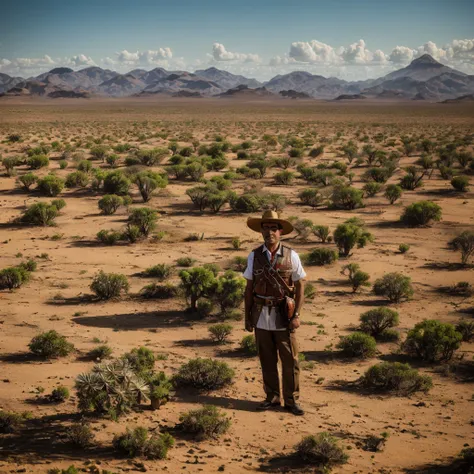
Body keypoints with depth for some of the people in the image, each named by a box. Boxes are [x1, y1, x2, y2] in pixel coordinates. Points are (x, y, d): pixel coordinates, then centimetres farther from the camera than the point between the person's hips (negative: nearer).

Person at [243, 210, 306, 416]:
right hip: (261, 315, 2)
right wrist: (247, 316, 4)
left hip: (283, 315, -2)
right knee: (267, 360, 10)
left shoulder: (291, 256, -4)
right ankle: (272, 397, 22)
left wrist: (296, 315, -9)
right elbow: (249, 287, 6)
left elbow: (300, 287, -2)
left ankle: (291, 400, 13)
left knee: (290, 360, 1)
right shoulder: (254, 256, 1)